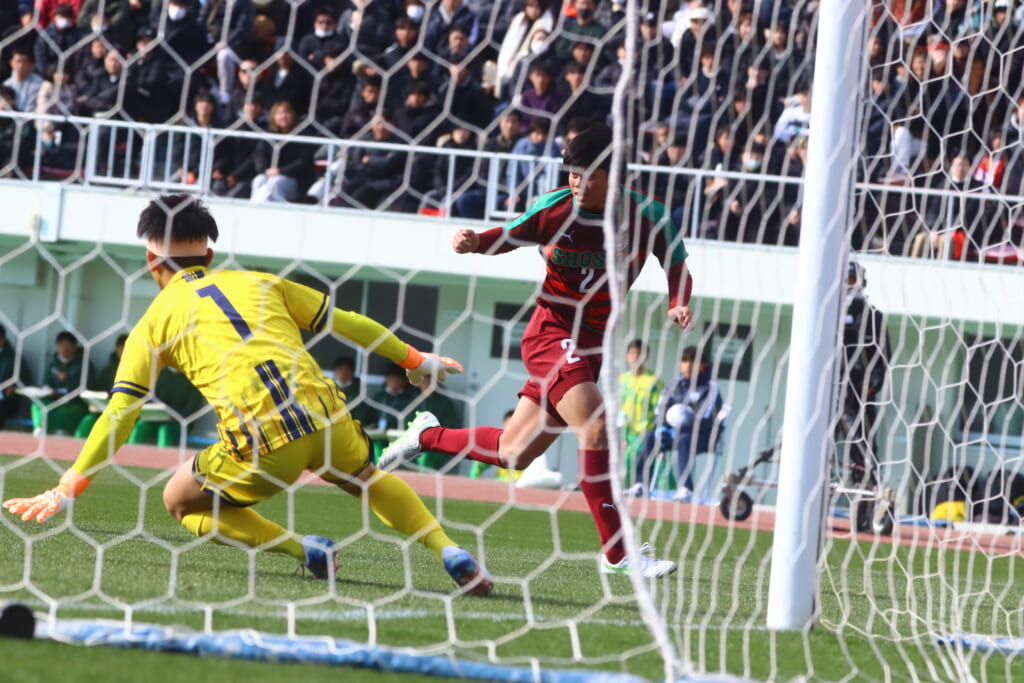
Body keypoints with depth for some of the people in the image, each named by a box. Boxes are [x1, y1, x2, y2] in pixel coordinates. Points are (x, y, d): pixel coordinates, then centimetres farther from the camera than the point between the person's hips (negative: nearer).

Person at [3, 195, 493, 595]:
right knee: (366, 479, 35)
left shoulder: (155, 322, 14)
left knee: (181, 501, 20)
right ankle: (448, 550, 14)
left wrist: (66, 491, 12)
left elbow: (118, 416, 9)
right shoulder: (258, 284, 23)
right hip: (324, 414, 4)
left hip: (263, 444, -4)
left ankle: (303, 548, 1)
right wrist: (417, 361, 40)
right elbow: (346, 323, 27)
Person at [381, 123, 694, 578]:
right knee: (595, 429, -26)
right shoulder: (556, 207, -10)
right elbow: (508, 237, 3)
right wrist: (475, 242, -18)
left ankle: (427, 436, 36)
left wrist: (678, 303, -12)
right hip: (554, 332, -4)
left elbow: (677, 264, 8)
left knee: (513, 453, 9)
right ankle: (616, 554, -21)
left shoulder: (647, 216, -6)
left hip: (594, 345, 4)